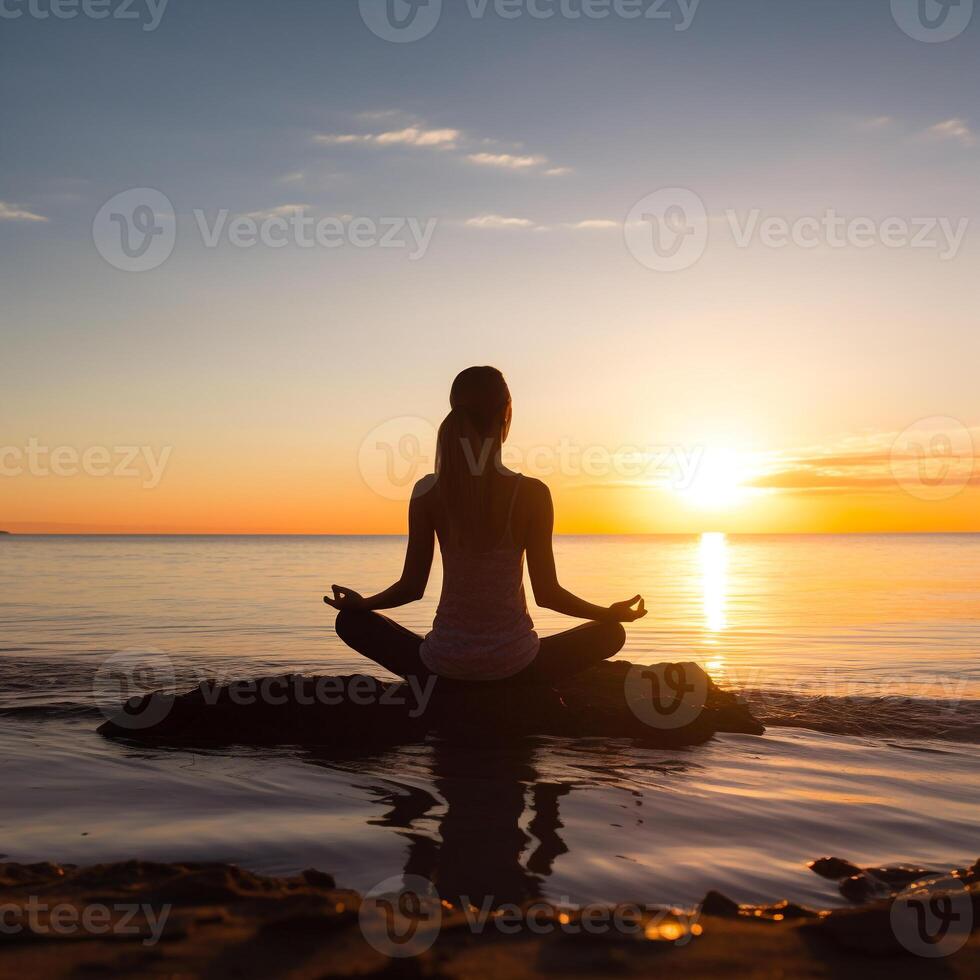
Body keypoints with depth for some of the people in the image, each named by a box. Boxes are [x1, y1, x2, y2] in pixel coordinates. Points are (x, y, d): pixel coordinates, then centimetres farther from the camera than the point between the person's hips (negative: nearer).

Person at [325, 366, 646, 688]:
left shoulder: (427, 492, -5)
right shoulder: (532, 493, -10)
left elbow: (411, 587, 1)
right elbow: (547, 594, -6)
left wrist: (360, 602, 21)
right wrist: (612, 613, 11)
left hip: (443, 665, 1)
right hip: (513, 667, -1)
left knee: (351, 621, 24)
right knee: (611, 632, 22)